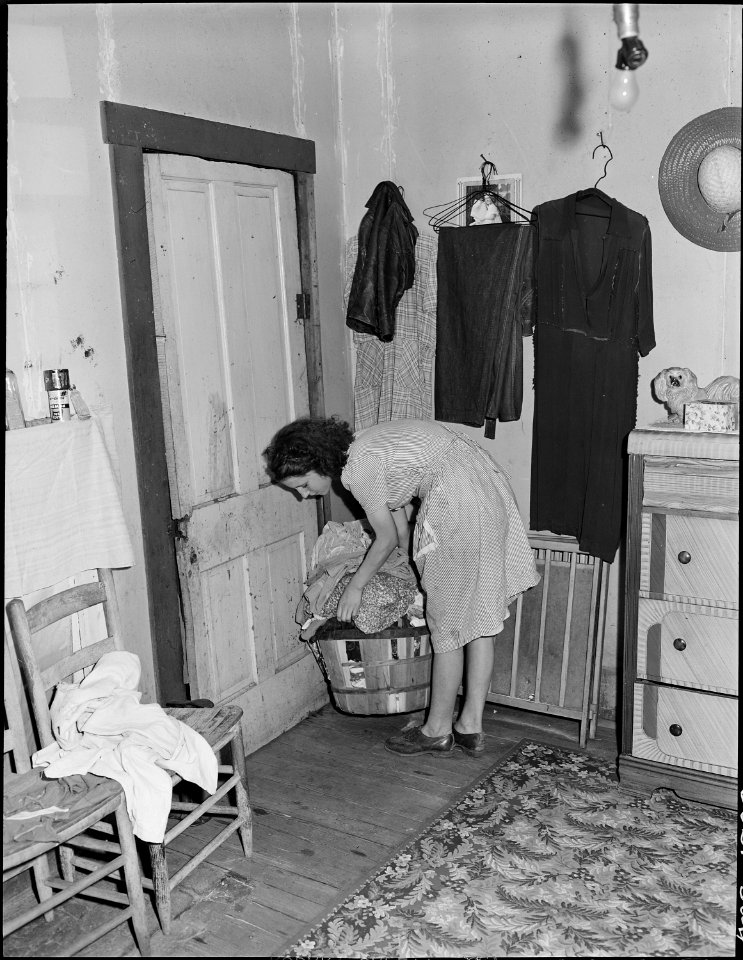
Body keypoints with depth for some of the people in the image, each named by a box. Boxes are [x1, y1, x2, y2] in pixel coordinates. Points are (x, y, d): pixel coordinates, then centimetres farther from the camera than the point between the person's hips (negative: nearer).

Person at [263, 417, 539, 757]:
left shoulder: (358, 468, -15)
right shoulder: (362, 448, 13)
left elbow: (387, 539, -5)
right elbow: (402, 529, 21)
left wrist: (355, 586, 7)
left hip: (459, 500, -10)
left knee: (448, 624, 3)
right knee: (480, 615, 12)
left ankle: (438, 730, 18)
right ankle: (471, 727, 22)